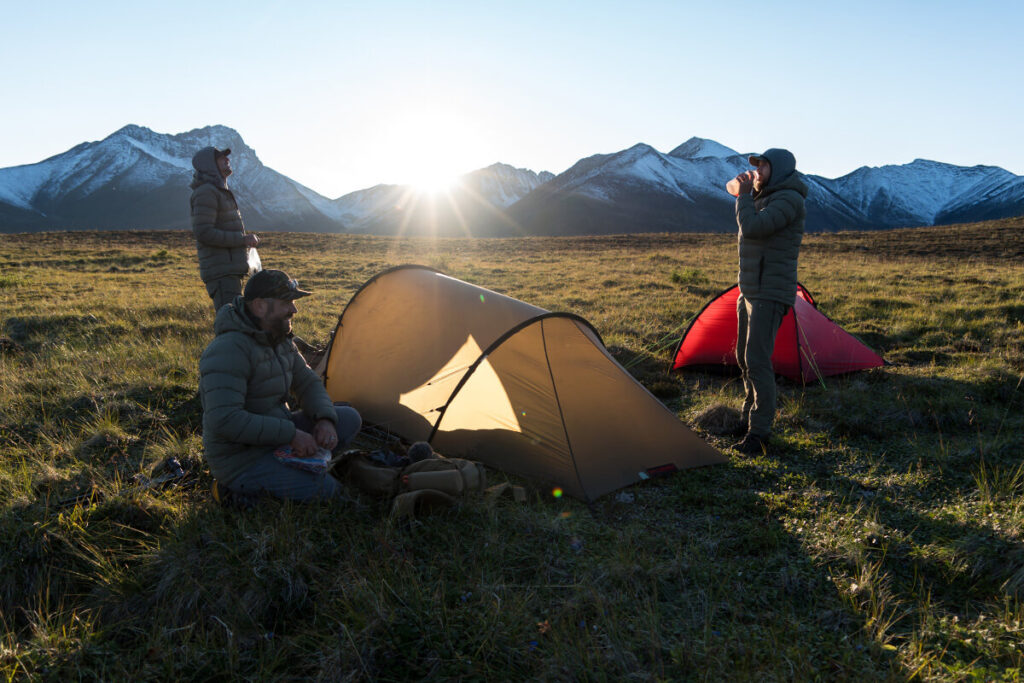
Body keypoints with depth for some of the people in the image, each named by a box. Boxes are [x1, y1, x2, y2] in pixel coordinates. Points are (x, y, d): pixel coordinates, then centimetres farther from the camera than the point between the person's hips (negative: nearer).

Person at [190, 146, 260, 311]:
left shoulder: (220, 192, 21)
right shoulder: (206, 192, -10)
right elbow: (203, 233, -20)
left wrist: (246, 238, 12)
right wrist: (242, 239, -16)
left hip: (231, 270, 10)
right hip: (220, 272, -10)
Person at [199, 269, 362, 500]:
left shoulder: (279, 340, 4)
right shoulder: (229, 350, -26)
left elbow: (308, 383, 11)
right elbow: (223, 420, -34)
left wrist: (325, 420, -11)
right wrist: (290, 434, -28)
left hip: (272, 438, 9)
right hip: (241, 462, -9)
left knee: (349, 419, 3)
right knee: (327, 490, -18)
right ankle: (241, 489, -3)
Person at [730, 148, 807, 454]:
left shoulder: (789, 199, -14)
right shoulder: (763, 199, 15)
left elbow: (751, 228, -25)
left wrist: (745, 195, -10)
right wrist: (747, 194, 12)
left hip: (770, 294, -10)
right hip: (750, 291, 10)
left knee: (757, 361, -14)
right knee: (744, 358, 16)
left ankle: (759, 433, -9)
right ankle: (748, 419, 29)